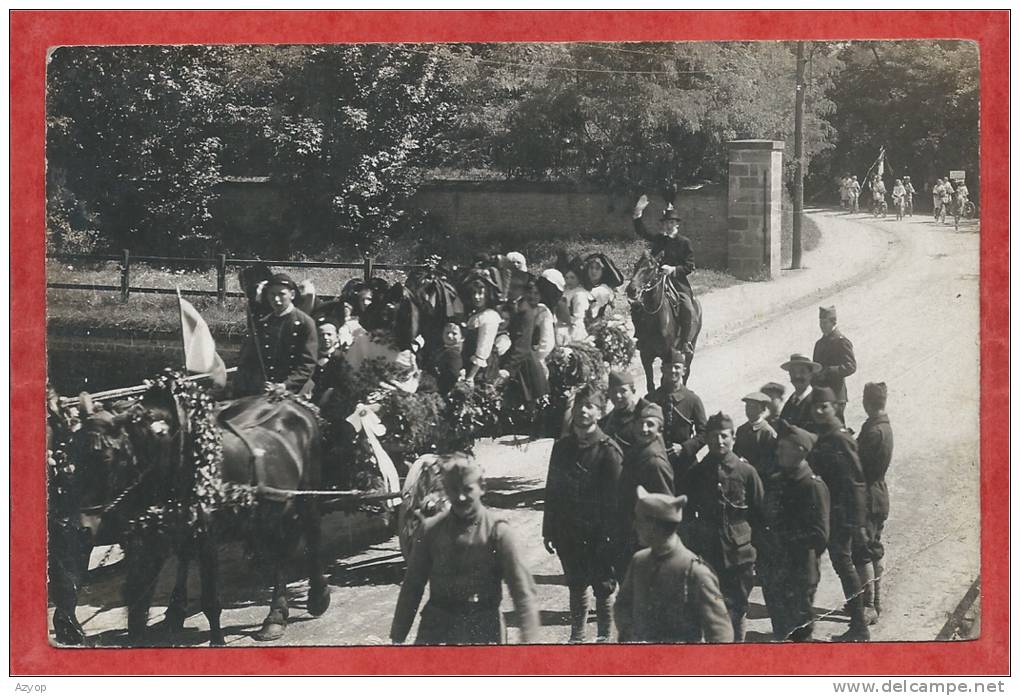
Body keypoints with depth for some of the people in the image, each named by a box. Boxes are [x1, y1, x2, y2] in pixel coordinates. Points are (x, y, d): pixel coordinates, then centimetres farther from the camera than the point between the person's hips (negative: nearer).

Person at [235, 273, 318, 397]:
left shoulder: (305, 323, 3)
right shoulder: (262, 324, 16)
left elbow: (308, 364, -3)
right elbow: (247, 362, 15)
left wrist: (285, 386, -14)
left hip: (291, 392, -3)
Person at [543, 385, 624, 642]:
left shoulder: (608, 450, -10)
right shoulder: (562, 447, 6)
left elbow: (615, 497, -12)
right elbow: (552, 492, 11)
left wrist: (609, 537, -16)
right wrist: (549, 530, 10)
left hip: (598, 534, -5)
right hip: (568, 534, 5)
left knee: (603, 587, 6)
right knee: (576, 585, 15)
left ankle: (605, 636, 19)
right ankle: (577, 635, 27)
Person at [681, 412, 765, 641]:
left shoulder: (746, 472, -1)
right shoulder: (696, 473, 5)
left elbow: (760, 515, 5)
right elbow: (687, 513, 11)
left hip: (738, 555, -1)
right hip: (706, 554, 1)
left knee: (735, 610, 4)